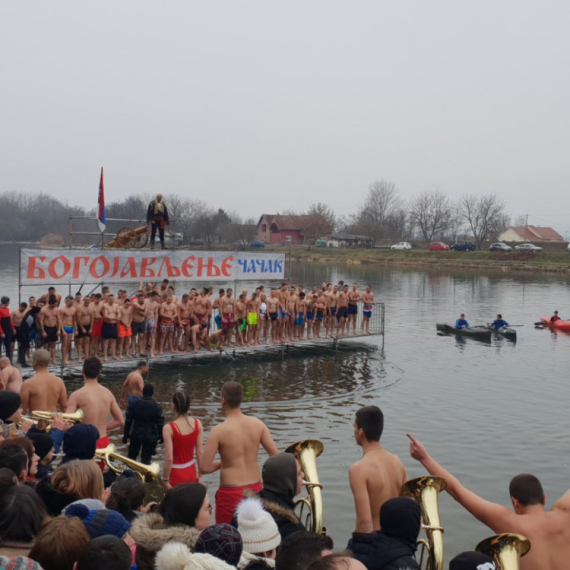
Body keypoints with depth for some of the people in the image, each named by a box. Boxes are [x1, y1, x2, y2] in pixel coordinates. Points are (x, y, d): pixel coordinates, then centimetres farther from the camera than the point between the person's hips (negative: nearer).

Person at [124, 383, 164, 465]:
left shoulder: (134, 404, -3)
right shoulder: (156, 407, -9)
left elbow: (128, 421, 0)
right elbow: (160, 423, -6)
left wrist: (126, 435, 8)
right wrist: (161, 436, 6)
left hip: (136, 435, 2)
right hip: (150, 437, -2)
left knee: (132, 455, 17)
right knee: (146, 458, 5)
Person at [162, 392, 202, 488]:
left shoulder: (169, 428, -18)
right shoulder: (197, 424, -6)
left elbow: (169, 458, -20)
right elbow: (200, 452, -4)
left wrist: (165, 480, -10)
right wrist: (201, 475, 6)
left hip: (176, 475, -4)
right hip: (191, 473, 5)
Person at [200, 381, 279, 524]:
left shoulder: (218, 431, -15)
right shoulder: (258, 424, -4)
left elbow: (204, 468, -15)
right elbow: (276, 456, -2)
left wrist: (221, 463, 3)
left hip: (231, 493, -4)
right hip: (255, 489, 5)